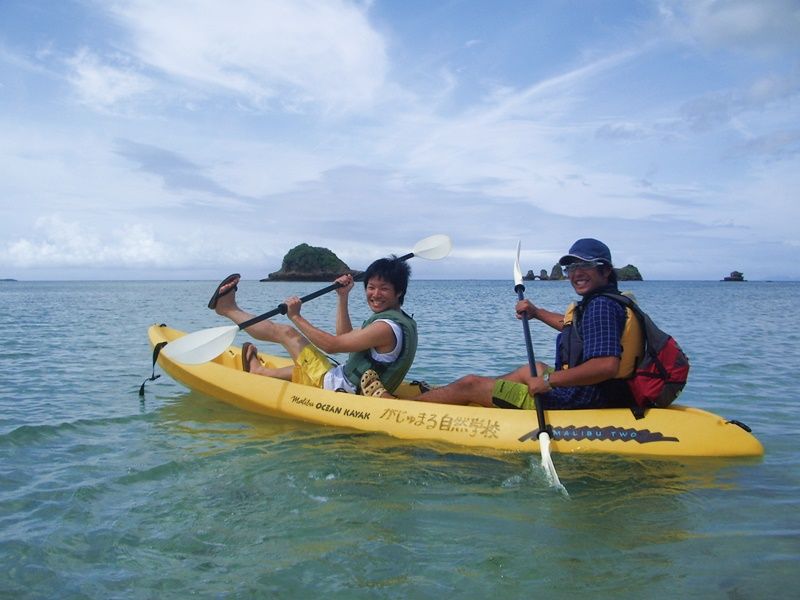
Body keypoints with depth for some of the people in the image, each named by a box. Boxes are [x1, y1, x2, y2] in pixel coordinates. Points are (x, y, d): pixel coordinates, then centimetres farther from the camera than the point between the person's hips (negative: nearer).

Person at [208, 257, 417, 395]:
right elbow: (345, 337, 15)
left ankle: (228, 309, 22)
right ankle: (259, 371, 56)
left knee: (285, 332, 5)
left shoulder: (387, 327, -24)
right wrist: (343, 297, 10)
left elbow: (332, 345, -22)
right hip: (352, 389, 8)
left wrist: (296, 317, -12)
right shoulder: (395, 320, 7)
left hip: (334, 387, -8)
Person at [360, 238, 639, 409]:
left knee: (469, 385, -2)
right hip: (583, 394, 10)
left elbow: (608, 365, -34)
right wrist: (537, 312, 25)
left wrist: (548, 381, -30)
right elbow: (573, 326, 34)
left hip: (574, 402, -10)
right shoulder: (602, 302, 11)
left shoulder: (601, 306, -21)